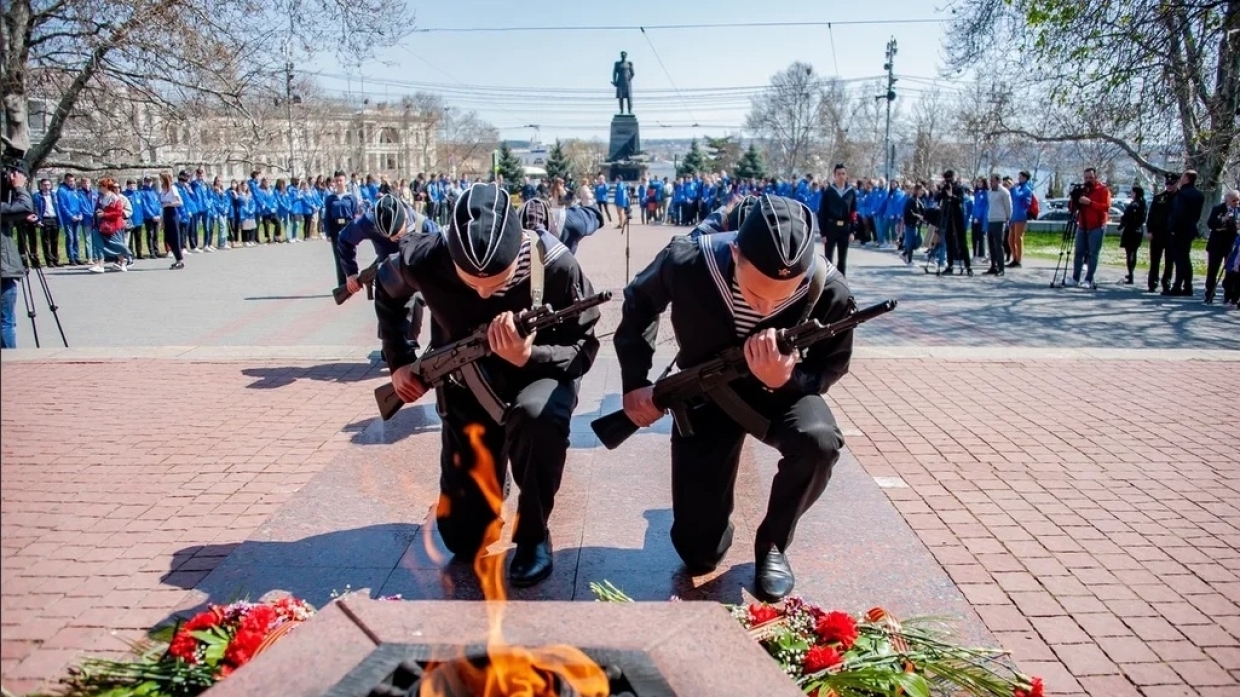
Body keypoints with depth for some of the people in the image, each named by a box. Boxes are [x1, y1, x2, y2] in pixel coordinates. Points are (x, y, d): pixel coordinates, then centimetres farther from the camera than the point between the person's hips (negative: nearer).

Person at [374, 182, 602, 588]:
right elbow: (387, 292, 1)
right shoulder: (425, 261, -24)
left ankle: (533, 535, -14)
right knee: (464, 538, 1)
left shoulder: (554, 265, -29)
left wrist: (529, 357, -36)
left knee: (536, 414, -41)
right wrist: (399, 361, -3)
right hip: (468, 384, 2)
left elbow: (584, 348, -18)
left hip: (540, 372, -1)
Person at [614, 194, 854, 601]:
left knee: (820, 440, -36)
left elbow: (829, 369, -10)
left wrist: (784, 380, -33)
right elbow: (638, 303, -5)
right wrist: (635, 382, -11)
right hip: (705, 394, 0)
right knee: (698, 553, -6)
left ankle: (771, 543, -6)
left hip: (780, 388, 1)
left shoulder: (828, 291, -28)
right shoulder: (687, 263, -29)